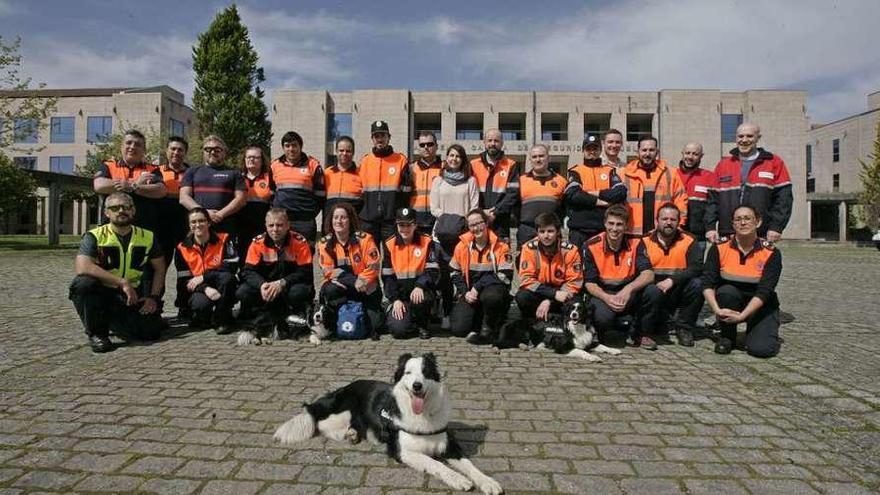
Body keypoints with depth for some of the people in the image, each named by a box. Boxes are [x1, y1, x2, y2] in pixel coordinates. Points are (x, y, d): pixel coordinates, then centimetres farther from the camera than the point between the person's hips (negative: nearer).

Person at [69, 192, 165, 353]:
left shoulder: (148, 237, 4)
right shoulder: (94, 236, -7)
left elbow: (159, 268, 11)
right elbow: (82, 268, -23)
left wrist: (154, 297, -3)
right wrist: (122, 283, -27)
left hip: (133, 297, 3)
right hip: (102, 293, -2)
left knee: (152, 331, -18)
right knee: (83, 283, -35)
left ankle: (113, 322, 18)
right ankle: (96, 332, -9)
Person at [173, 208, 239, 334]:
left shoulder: (224, 240, -4)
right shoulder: (182, 248, 0)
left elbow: (232, 266, -16)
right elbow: (184, 281, -4)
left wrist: (203, 277, -19)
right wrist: (205, 288, -24)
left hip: (222, 290, 1)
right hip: (197, 291, 0)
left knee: (227, 276, -33)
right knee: (202, 304, -35)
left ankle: (221, 320, -16)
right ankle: (200, 318, 4)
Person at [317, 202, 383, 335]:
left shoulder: (364, 239, -7)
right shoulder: (325, 243, -2)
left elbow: (374, 265, -10)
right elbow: (328, 270, -10)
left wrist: (361, 280, -27)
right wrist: (354, 281, -22)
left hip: (363, 286, 0)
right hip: (339, 285, 0)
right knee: (329, 290, -30)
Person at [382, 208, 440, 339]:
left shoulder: (427, 242, -3)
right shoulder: (390, 244, 2)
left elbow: (433, 271, -11)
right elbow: (387, 277, 1)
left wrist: (420, 287, -29)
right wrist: (395, 300, -9)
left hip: (420, 290, -1)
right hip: (399, 293, 1)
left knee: (420, 299, -37)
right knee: (398, 330, -20)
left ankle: (422, 325, -4)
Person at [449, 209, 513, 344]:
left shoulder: (501, 246, -5)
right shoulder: (462, 245, 3)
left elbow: (505, 277, -13)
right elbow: (455, 274, 12)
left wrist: (478, 287, -18)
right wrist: (465, 293, -4)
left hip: (493, 289, -3)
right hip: (469, 295, 3)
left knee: (491, 296, -39)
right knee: (458, 328, -16)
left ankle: (489, 328, -10)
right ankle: (478, 318, 18)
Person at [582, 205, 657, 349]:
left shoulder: (635, 243, -6)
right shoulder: (592, 246, -10)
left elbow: (648, 274, -18)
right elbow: (589, 283, -9)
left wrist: (629, 289, -38)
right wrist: (606, 298, -30)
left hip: (629, 293, 2)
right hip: (603, 293, -2)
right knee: (602, 317, -35)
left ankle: (643, 334, -4)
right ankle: (629, 324, 0)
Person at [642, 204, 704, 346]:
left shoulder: (689, 241, 0)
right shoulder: (646, 242, -1)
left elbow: (697, 268, -14)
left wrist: (672, 280, -25)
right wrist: (657, 284, -24)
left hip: (680, 291, 2)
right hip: (656, 288, -1)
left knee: (697, 284, -27)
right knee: (652, 292, -34)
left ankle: (684, 328, -5)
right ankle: (657, 325, 0)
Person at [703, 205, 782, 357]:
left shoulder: (771, 253, -12)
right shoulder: (719, 248, -10)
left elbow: (764, 291, -19)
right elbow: (707, 283, -15)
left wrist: (742, 316, -28)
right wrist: (717, 309, -30)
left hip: (760, 306, -1)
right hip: (731, 301, 2)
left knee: (761, 349, -23)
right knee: (726, 291, -33)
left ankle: (754, 330, 13)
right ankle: (727, 336, -9)